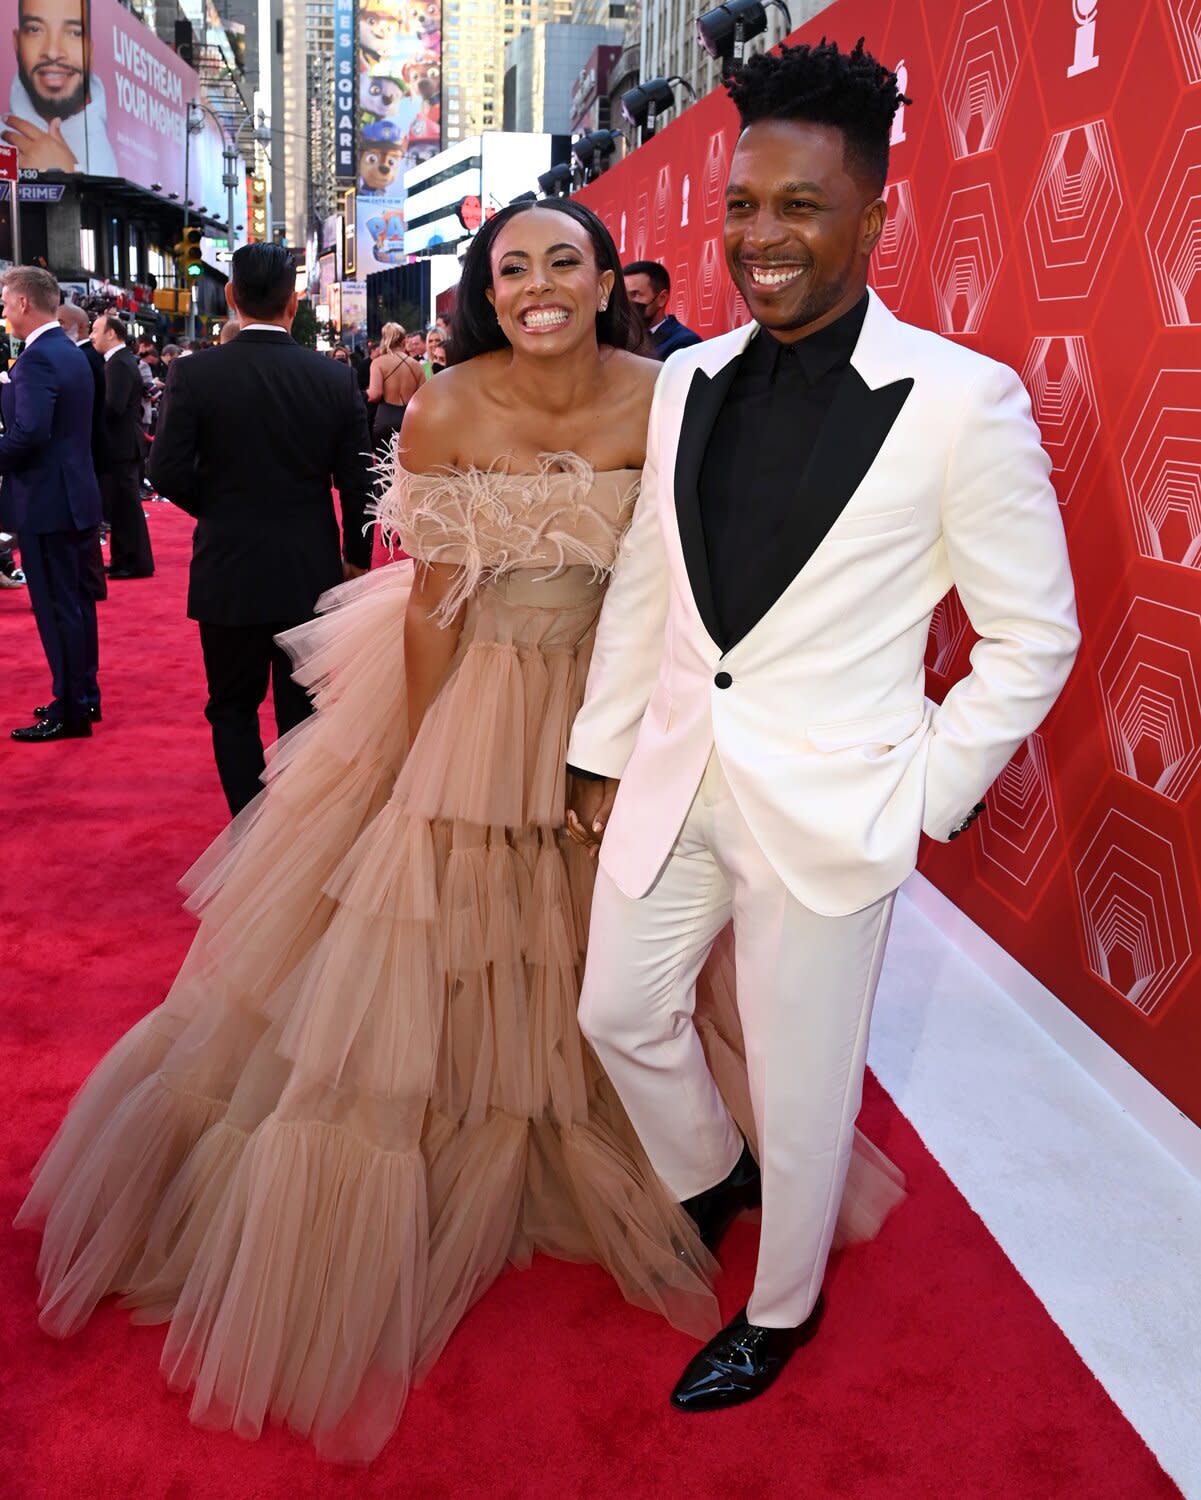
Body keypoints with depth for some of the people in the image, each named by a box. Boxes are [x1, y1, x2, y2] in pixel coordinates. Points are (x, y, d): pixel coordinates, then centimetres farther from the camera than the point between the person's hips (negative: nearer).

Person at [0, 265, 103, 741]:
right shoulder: (71, 353, 13)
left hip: (46, 500, -10)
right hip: (74, 494, 10)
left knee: (57, 608, -3)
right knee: (74, 602, 16)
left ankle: (70, 711, 3)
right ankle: (81, 694, 26)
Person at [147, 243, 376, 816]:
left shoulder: (193, 374, -11)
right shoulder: (335, 378, -7)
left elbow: (168, 472, -12)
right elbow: (357, 482, -3)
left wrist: (218, 509, 7)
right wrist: (356, 555, 11)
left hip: (228, 574, -1)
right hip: (311, 575, 2)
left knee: (233, 708, 14)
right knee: (301, 710, 14)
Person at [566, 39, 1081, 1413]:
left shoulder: (962, 401, -13)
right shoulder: (686, 382, 3)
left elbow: (1034, 635, -7)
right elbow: (642, 587, 10)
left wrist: (924, 798, -8)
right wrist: (601, 759, 12)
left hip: (828, 810, -5)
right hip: (670, 781, 5)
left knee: (801, 1090, 11)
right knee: (619, 1014, 19)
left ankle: (781, 1310, 40)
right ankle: (708, 1181, 50)